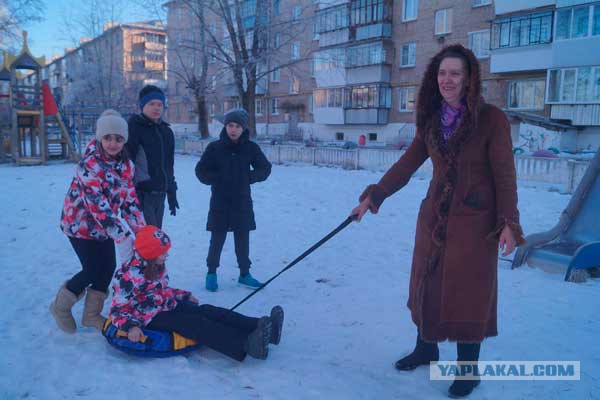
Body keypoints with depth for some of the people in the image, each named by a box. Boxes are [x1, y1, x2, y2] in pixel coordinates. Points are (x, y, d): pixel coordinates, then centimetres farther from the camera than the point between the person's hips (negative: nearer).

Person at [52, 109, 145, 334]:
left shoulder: (125, 164, -5)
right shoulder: (89, 165, -28)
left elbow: (129, 198, -3)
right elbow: (99, 206, -33)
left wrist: (141, 230, -12)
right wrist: (123, 237, -36)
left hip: (105, 225, 7)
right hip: (81, 223, -7)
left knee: (109, 267, 5)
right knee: (93, 270, -4)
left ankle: (91, 315, 24)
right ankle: (60, 306, 22)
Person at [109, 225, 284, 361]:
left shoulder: (157, 267, 8)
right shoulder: (127, 276, -18)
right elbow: (118, 310, -16)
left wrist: (185, 295, 16)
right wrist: (131, 326, -34)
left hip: (167, 307, 8)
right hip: (151, 318, -7)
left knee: (208, 311, -18)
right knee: (194, 323, -30)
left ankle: (261, 328, -37)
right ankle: (247, 344, -51)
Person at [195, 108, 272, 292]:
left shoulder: (251, 148, 0)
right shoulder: (214, 147, -4)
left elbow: (265, 168, 8)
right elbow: (201, 171, 2)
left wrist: (249, 177, -6)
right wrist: (217, 180, -10)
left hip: (242, 202, 2)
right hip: (220, 203, -1)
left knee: (243, 239, 9)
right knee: (217, 239, 3)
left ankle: (244, 273, 24)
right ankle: (212, 272, 22)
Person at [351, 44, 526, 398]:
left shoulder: (492, 119, -11)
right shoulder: (431, 121, 4)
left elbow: (505, 176, -11)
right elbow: (406, 165, 7)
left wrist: (509, 223, -14)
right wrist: (374, 196, 3)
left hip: (475, 221, -5)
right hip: (434, 217, 5)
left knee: (469, 292, 4)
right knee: (427, 284, 15)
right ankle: (426, 348, 36)